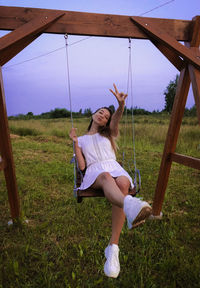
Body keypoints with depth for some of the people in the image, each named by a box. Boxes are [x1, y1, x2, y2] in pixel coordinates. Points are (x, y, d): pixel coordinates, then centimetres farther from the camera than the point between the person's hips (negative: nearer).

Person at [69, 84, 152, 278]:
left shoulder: (107, 133, 27)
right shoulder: (82, 139, 24)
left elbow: (115, 121, 0)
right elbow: (82, 166, 10)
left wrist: (121, 106, -21)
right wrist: (75, 143, 3)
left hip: (114, 167, 2)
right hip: (94, 172, -1)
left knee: (122, 184, -35)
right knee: (106, 177, -38)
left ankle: (113, 247, -34)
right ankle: (129, 205, -73)